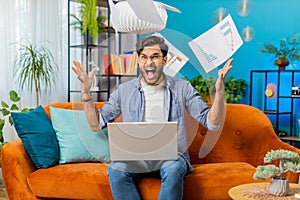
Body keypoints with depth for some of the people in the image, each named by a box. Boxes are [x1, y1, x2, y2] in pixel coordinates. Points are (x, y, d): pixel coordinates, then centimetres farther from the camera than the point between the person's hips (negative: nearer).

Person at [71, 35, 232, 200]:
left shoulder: (182, 88, 6)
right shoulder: (124, 91, 9)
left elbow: (212, 123, 1)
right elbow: (96, 124, 9)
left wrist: (219, 90, -13)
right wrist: (86, 91, -2)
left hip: (171, 155, -1)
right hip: (135, 157, 1)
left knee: (174, 169, -35)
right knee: (115, 169, -30)